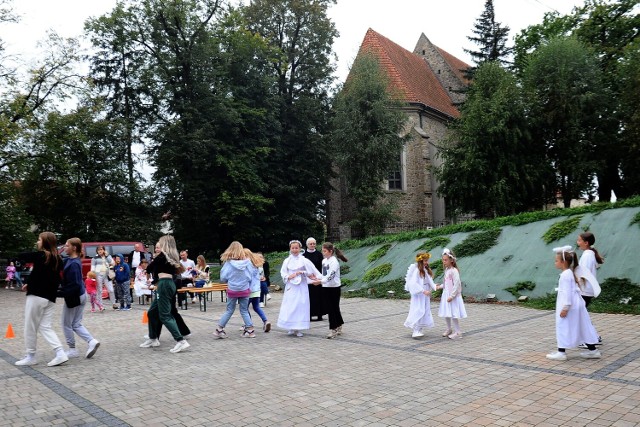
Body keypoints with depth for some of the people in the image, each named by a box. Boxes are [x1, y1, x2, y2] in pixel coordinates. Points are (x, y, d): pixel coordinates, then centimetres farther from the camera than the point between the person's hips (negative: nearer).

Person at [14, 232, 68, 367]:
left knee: (30, 327, 6)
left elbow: (21, 257, 0)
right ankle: (60, 354, -1)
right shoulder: (57, 259, 11)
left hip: (36, 296, -7)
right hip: (51, 298, 7)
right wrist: (31, 284, 20)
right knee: (45, 327, 10)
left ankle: (31, 356, 16)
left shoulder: (40, 255, -10)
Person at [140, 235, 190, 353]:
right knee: (152, 312, 20)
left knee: (165, 316, -8)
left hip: (164, 285, -9)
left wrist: (154, 260, 20)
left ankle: (181, 341, -15)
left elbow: (148, 269, 1)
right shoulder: (172, 256, 13)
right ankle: (153, 339, 30)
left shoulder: (162, 255, -8)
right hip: (169, 284, 9)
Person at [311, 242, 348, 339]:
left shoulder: (333, 261, -16)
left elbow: (331, 275, -24)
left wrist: (320, 281, -34)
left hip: (334, 287, -8)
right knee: (329, 308, 12)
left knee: (333, 308, -3)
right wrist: (319, 278, -3)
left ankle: (333, 329, 3)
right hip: (326, 287, 8)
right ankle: (338, 328, 25)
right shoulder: (324, 261, 10)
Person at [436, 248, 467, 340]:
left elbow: (456, 285, -21)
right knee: (446, 314, 15)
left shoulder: (454, 271, -17)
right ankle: (449, 329, 31)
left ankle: (458, 332, 5)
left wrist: (452, 296, -23)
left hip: (453, 296, -9)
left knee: (453, 314, -6)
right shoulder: (446, 270, 10)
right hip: (446, 294, 9)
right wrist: (440, 286, 7)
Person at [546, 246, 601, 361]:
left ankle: (561, 352, 2)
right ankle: (592, 350, 22)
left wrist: (565, 308, -21)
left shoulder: (565, 275, -18)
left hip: (570, 306, -10)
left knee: (563, 328, -3)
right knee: (583, 327, 15)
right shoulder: (570, 273, 13)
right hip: (576, 305, 10)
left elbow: (567, 292, -21)